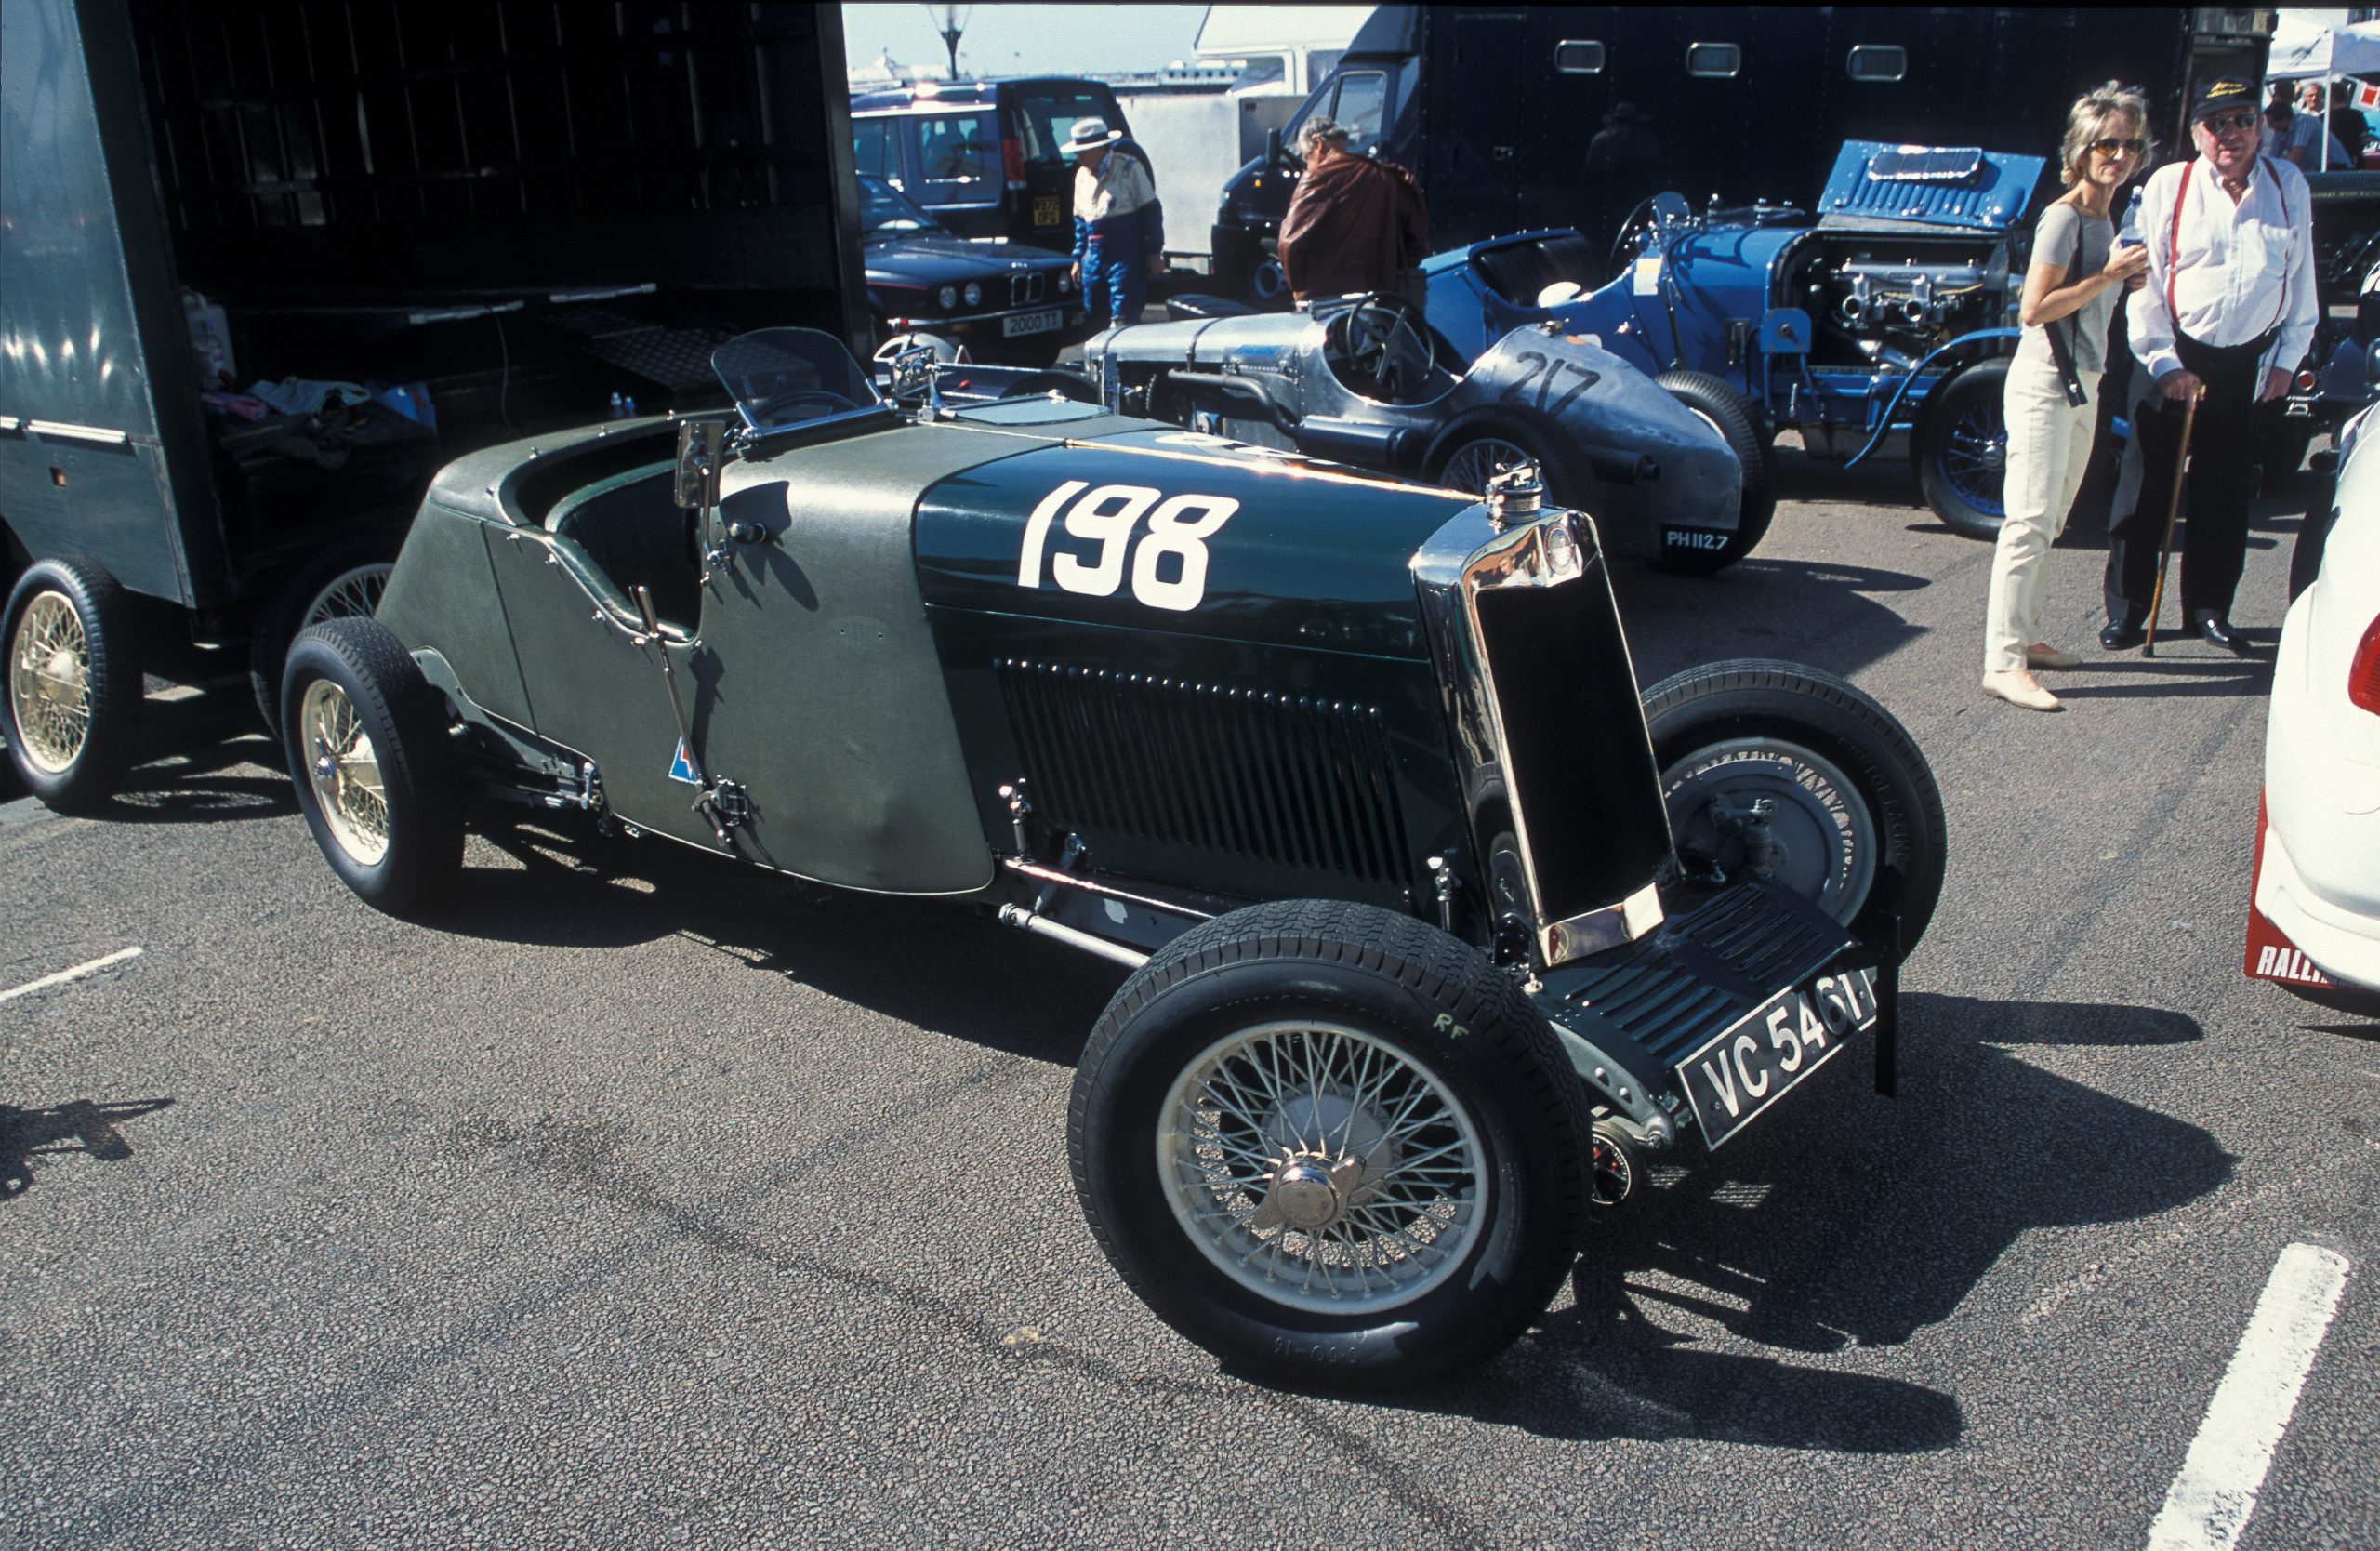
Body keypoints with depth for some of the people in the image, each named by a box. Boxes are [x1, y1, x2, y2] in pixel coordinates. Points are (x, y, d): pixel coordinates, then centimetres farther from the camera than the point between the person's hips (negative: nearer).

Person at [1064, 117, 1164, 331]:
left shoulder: (1128, 168, -5)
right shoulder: (1082, 175, 14)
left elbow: (1151, 211, -5)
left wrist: (1154, 252, -9)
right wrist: (1078, 257, 17)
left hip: (1126, 255, -6)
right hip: (1094, 255, 7)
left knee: (1122, 321, -13)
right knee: (1097, 321, 9)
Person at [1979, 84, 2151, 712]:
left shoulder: (2104, 220, 14)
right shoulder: (2063, 218, -12)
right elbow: (2034, 309, -19)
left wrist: (2129, 277, 5)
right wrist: (2109, 276, -19)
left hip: (2081, 385, 10)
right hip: (2044, 384, -9)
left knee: (2048, 521, 14)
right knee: (2030, 521, -13)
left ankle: (2022, 636, 23)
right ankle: (2003, 664, -14)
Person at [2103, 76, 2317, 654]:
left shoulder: (2288, 186, 6)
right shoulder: (2168, 186, -3)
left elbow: (2301, 279, 11)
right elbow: (2145, 283, -6)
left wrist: (2288, 358, 7)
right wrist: (2163, 363, -11)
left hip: (2249, 363, 3)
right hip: (2175, 358, -3)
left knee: (2225, 492, 9)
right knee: (2149, 485, -2)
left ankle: (2208, 608, 20)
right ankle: (2126, 610, 7)